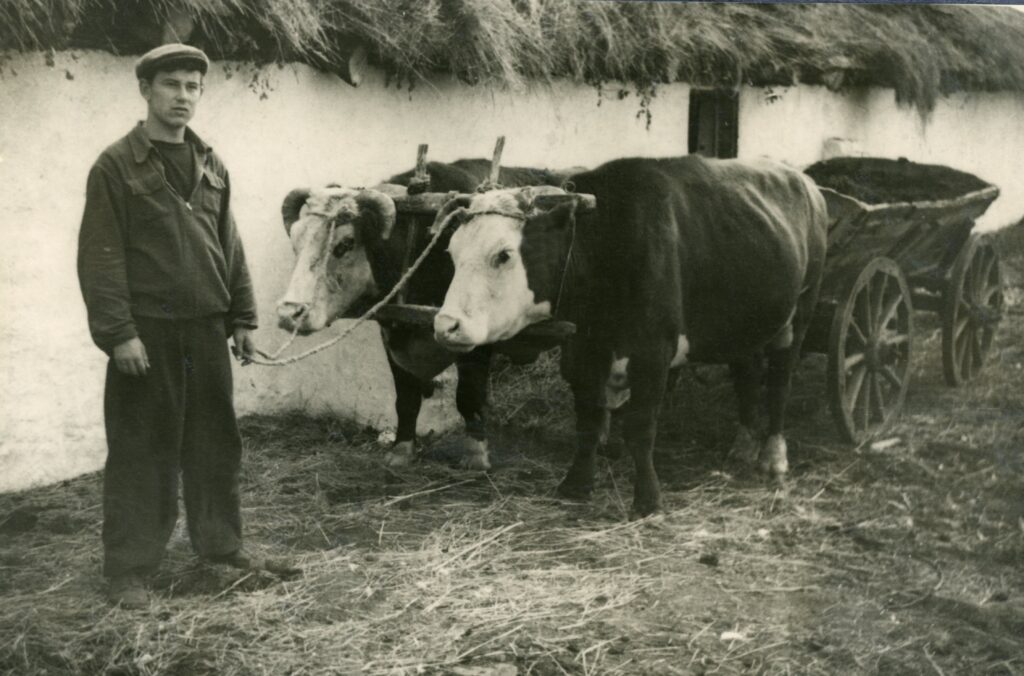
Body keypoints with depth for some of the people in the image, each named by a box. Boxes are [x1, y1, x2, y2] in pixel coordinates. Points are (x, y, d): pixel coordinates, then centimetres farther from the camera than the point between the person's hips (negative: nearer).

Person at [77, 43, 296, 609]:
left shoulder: (210, 166, 12)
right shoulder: (116, 166, -6)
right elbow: (101, 257, -10)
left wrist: (241, 318, 11)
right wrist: (118, 332, -16)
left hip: (206, 329, 6)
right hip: (147, 331, -5)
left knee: (216, 440, 13)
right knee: (141, 450, 1)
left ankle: (221, 546, 28)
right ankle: (128, 571, 11)